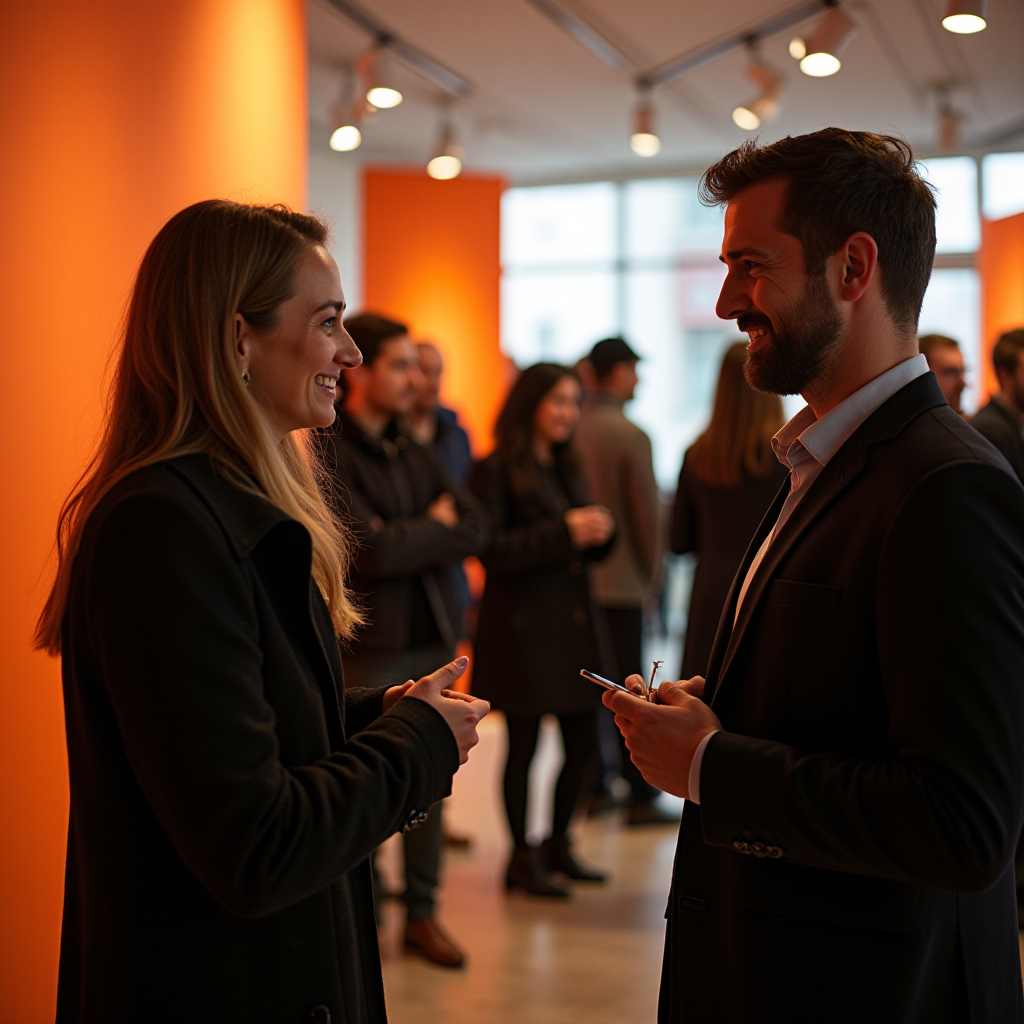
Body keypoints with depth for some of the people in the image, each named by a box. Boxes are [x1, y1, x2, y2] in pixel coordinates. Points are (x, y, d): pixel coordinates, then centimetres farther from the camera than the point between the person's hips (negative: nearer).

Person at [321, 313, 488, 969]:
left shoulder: (412, 448, 12)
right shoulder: (328, 453, -11)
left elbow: (477, 528, 5)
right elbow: (372, 551, -20)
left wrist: (411, 543, -9)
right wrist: (437, 529, -4)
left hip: (433, 633, 7)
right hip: (370, 644, -6)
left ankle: (423, 913, 23)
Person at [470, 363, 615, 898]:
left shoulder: (567, 469, 16)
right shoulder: (496, 471, -7)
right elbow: (491, 551, -15)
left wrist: (601, 534, -4)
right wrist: (564, 532, -19)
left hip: (572, 621, 7)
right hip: (520, 626, -7)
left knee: (584, 742, 9)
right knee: (524, 744, 1)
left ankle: (558, 844, 28)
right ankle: (522, 858, 16)